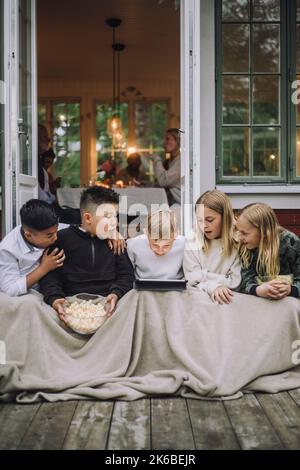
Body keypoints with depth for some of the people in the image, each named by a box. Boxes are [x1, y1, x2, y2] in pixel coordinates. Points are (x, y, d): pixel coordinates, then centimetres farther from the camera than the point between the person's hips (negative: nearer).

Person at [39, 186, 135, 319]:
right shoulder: (63, 238, 6)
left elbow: (126, 275, 12)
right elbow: (50, 276, 2)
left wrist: (116, 294, -11)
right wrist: (54, 299, -19)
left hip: (107, 303, 2)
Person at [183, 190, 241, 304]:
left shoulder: (238, 244, -3)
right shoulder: (191, 246, 1)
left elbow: (236, 283, -5)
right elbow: (193, 283, -3)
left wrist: (204, 275, -8)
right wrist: (213, 287, -21)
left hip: (230, 301, -1)